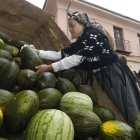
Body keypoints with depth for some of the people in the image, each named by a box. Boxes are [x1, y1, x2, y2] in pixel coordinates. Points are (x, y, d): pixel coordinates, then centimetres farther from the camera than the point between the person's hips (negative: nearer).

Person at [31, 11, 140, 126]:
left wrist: (50, 67, -21)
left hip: (114, 73, -8)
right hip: (102, 76, 8)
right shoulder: (80, 42, 12)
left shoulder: (92, 34, -14)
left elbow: (77, 58, -22)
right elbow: (61, 54, 6)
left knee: (130, 112, 0)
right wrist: (38, 52, 3)